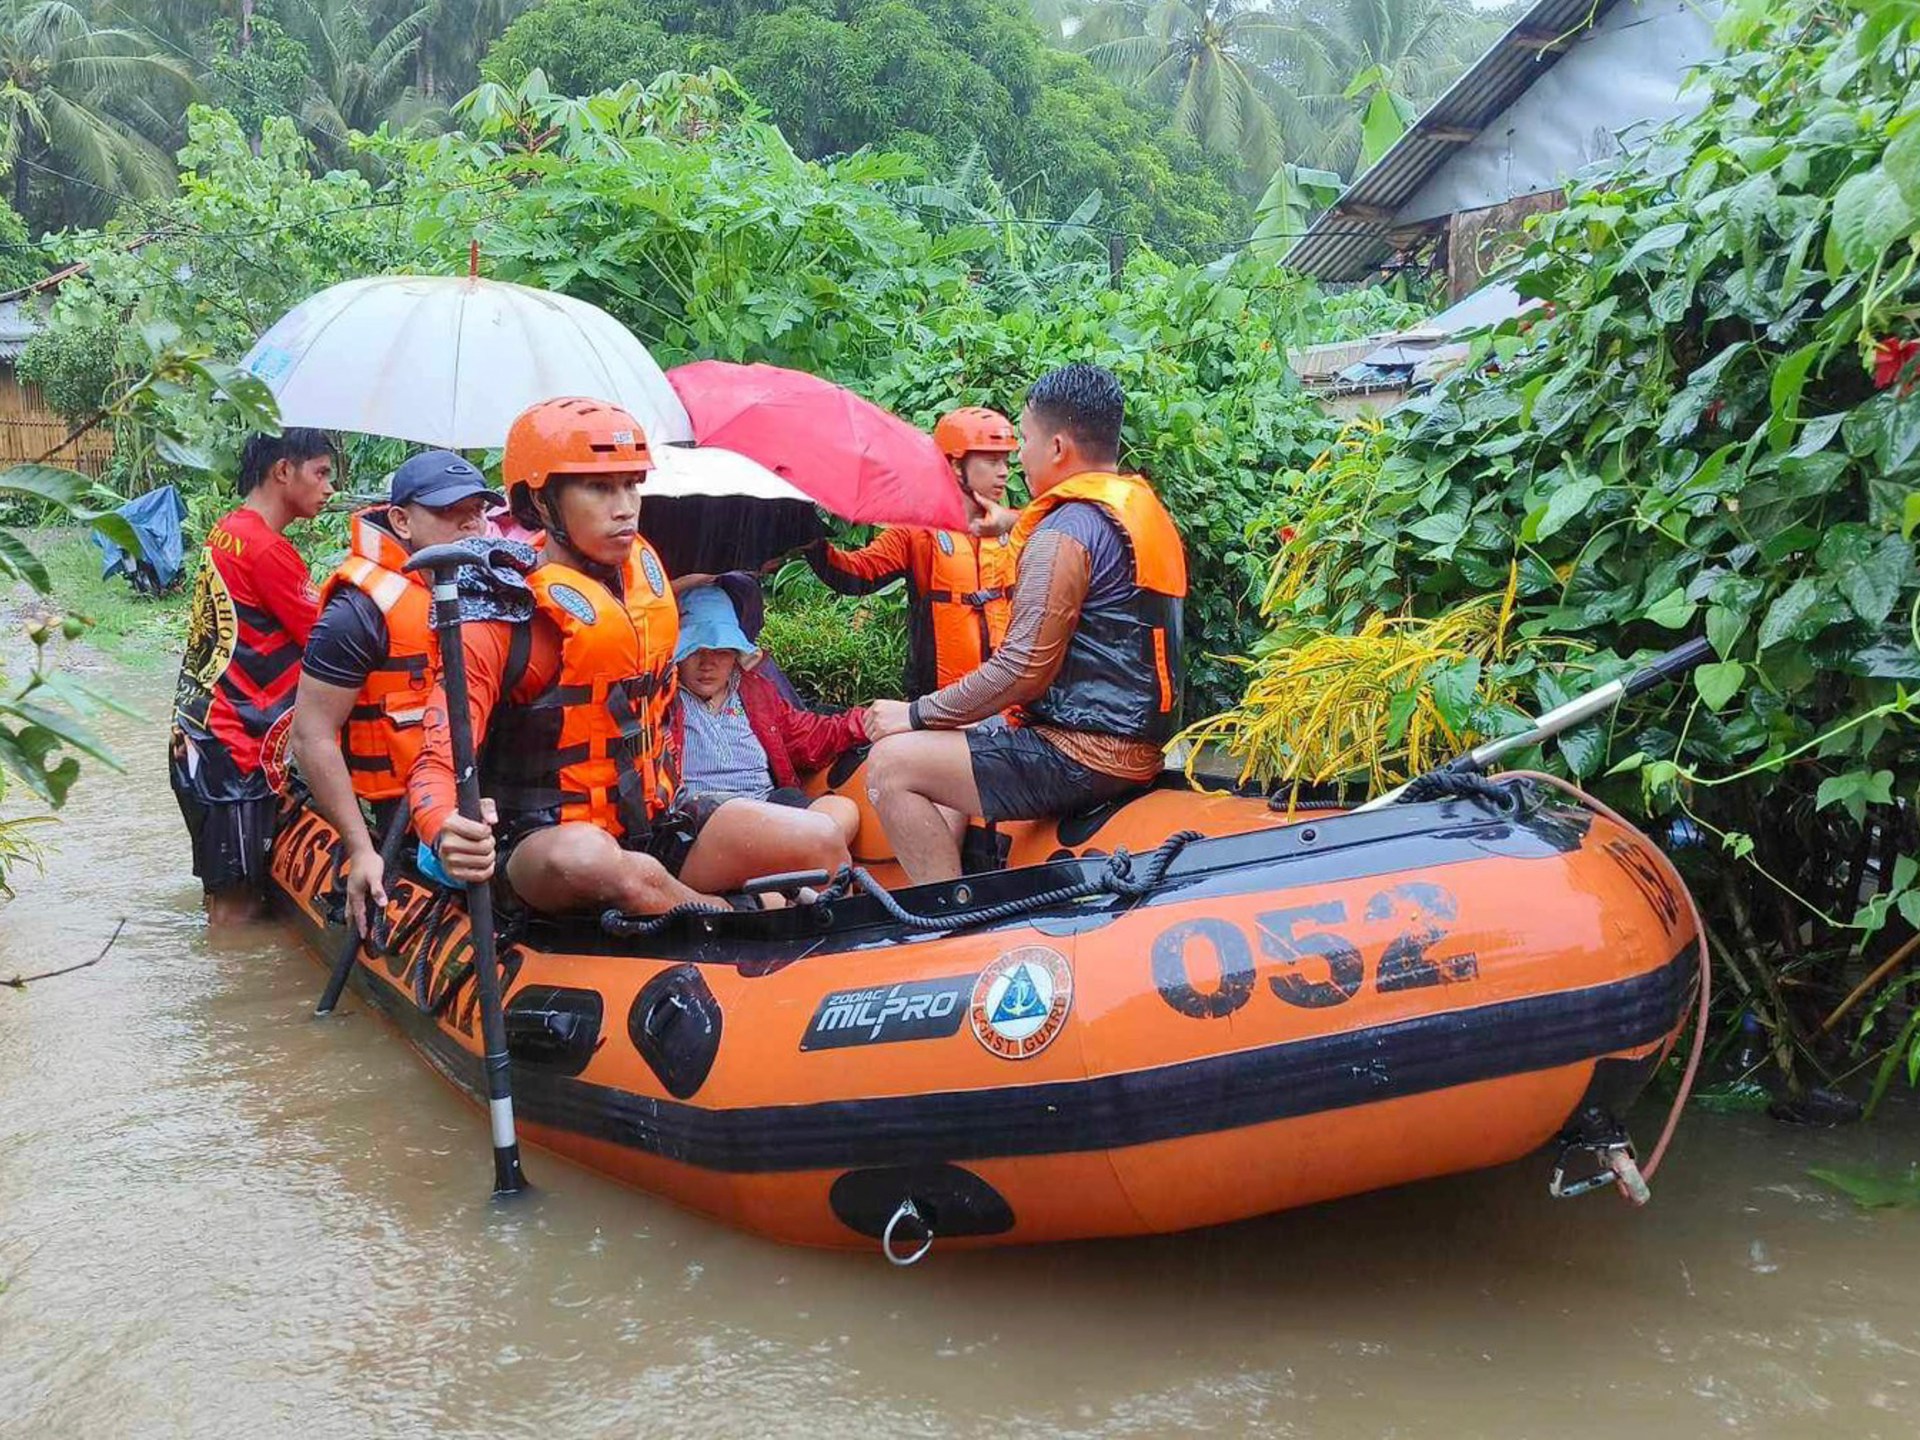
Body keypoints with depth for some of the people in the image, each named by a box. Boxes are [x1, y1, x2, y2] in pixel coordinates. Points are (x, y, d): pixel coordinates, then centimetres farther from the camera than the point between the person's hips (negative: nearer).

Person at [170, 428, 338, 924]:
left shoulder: (227, 531, 11)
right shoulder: (268, 549, -17)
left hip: (199, 735, 9)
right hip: (233, 751, -9)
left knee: (231, 893, 16)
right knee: (239, 903, -2)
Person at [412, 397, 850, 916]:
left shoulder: (645, 567, 4)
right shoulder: (504, 619, -15)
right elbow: (438, 761, -23)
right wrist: (448, 834, -45)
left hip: (655, 821, 6)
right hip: (542, 846, -6)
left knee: (821, 839, -13)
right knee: (590, 858, -41)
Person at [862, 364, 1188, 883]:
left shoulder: (1066, 530, -16)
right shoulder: (1148, 510, 13)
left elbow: (1021, 673, -20)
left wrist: (916, 715, -9)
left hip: (1084, 757, -11)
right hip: (1139, 745, 11)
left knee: (891, 765, -7)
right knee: (957, 741, 27)